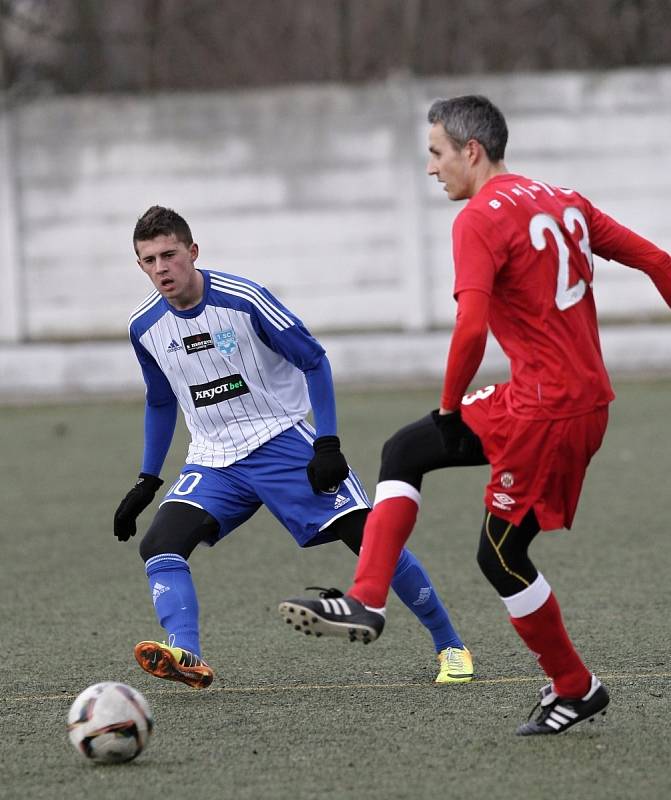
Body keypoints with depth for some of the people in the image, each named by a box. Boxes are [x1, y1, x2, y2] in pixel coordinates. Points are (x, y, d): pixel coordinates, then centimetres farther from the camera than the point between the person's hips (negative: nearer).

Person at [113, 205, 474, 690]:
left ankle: (450, 646, 4)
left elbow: (314, 361, -8)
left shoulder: (243, 299, -16)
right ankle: (187, 657, -36)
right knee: (159, 545, -21)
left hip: (283, 441, -4)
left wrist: (328, 444, -15)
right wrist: (148, 481, 15)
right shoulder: (145, 327, 0)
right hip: (215, 461, 4)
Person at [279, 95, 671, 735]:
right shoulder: (563, 202, 12)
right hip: (586, 399, 9)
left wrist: (450, 406, -9)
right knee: (405, 452, 14)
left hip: (546, 409, -9)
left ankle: (574, 688, 17)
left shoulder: (480, 220, -13)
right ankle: (364, 605, 8)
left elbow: (471, 328, -24)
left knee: (501, 556, 4)